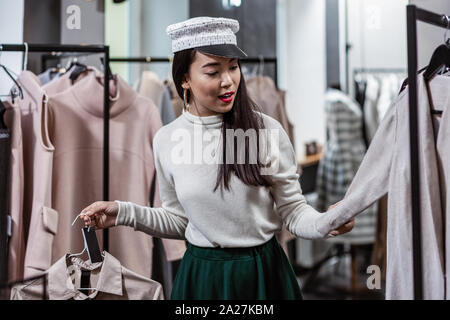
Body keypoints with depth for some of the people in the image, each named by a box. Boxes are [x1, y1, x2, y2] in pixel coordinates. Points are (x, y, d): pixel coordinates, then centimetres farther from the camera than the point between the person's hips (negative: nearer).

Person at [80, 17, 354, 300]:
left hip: (263, 273, -1)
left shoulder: (267, 130, -12)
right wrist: (125, 213, -4)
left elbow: (292, 210, -5)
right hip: (200, 276, 2)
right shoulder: (166, 140, -5)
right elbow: (178, 221, 7)